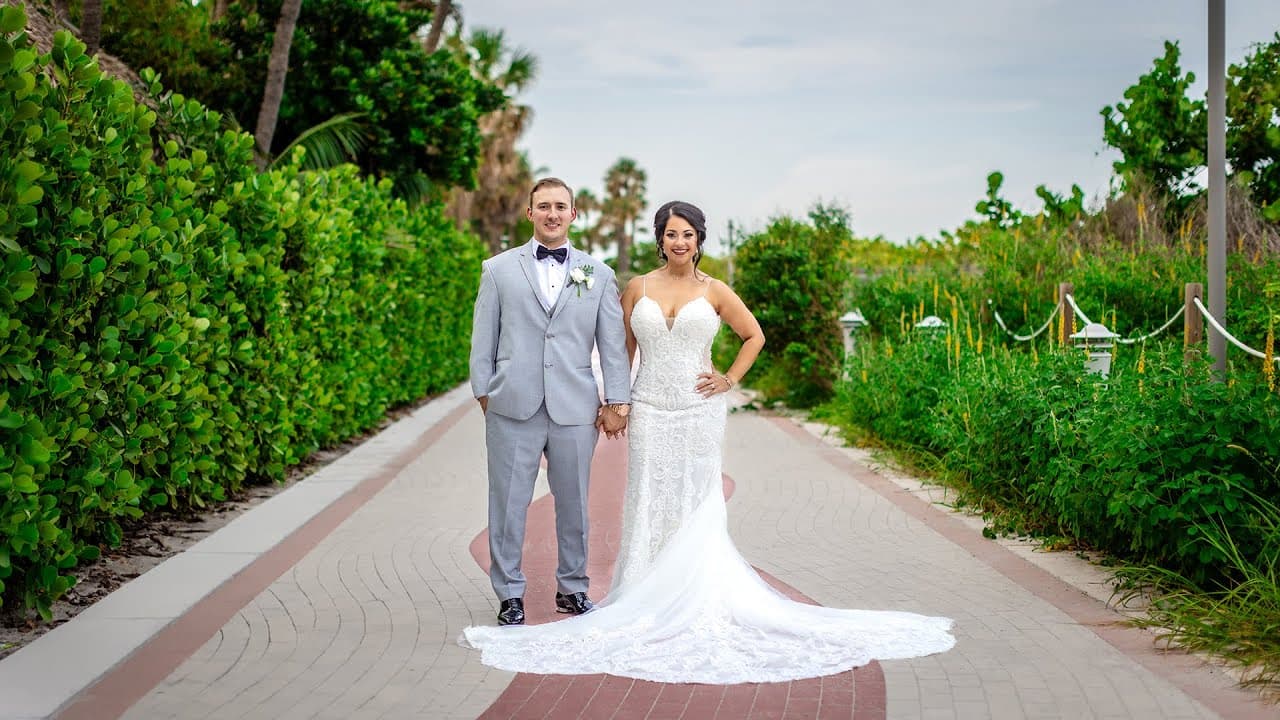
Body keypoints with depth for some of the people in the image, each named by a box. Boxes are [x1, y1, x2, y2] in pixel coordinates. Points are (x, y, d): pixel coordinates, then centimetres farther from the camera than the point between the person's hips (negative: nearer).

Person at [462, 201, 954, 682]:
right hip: (650, 411, 1)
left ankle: (697, 601, 11)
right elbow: (623, 349, 12)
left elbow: (754, 336, 13)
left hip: (699, 412, -1)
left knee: (695, 507, 2)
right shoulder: (638, 289, 6)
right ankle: (649, 599, 9)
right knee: (650, 504, 1)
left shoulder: (715, 292, 3)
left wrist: (730, 379, 3)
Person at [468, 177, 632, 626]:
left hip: (575, 411, 1)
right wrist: (484, 393, 2)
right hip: (512, 409, -1)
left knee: (574, 504, 10)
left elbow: (613, 343, 7)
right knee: (508, 505, 2)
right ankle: (510, 596, 14)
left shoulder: (598, 275, 9)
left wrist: (617, 401, 2)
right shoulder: (499, 269, 7)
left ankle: (572, 589, 25)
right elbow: (483, 339, 7)